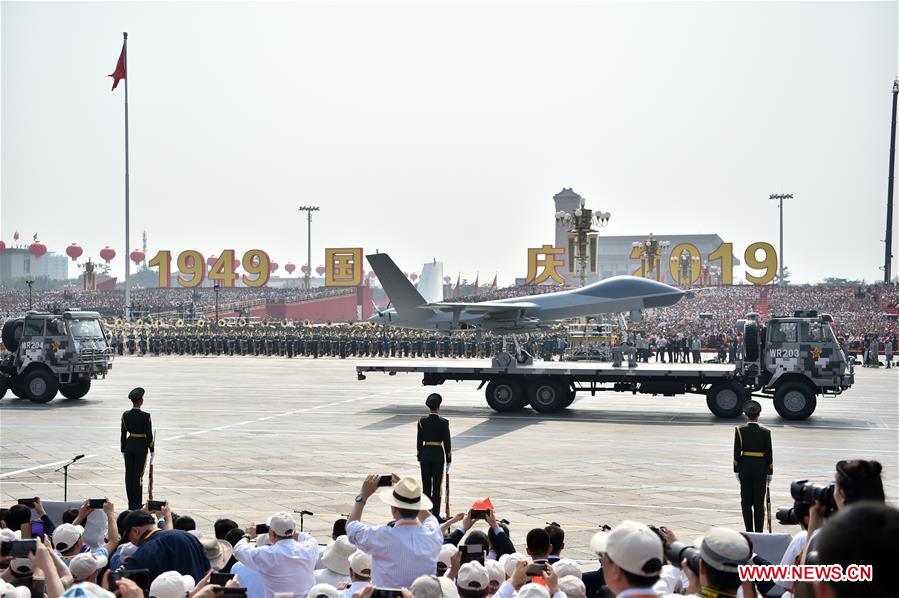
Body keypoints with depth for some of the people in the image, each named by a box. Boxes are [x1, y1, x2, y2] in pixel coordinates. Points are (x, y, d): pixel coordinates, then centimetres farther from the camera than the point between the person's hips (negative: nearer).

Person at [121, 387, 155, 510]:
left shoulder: (125, 415, -1)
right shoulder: (145, 416, -15)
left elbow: (123, 434, 5)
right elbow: (149, 435, -12)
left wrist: (123, 449, 14)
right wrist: (152, 449, -1)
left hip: (129, 445, 4)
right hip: (141, 446, -4)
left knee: (129, 474, 9)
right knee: (138, 475, 1)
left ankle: (131, 504, 14)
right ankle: (137, 505, 4)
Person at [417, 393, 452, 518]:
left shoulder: (422, 422, -2)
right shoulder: (443, 423, -9)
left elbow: (419, 441, 2)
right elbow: (446, 442, -7)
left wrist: (419, 457, 11)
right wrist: (448, 460, 0)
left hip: (425, 453, 3)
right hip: (438, 454, -3)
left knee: (426, 484, 10)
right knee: (437, 485, 2)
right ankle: (435, 514, 3)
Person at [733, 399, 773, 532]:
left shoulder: (740, 430, -5)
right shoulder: (765, 432, -4)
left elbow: (737, 452, -6)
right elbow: (769, 454, -2)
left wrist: (736, 470, 1)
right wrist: (769, 472, 6)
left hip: (745, 468, 0)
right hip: (760, 469, 0)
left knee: (746, 502, 6)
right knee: (759, 502, 4)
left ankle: (749, 532, 7)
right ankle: (759, 532, 5)